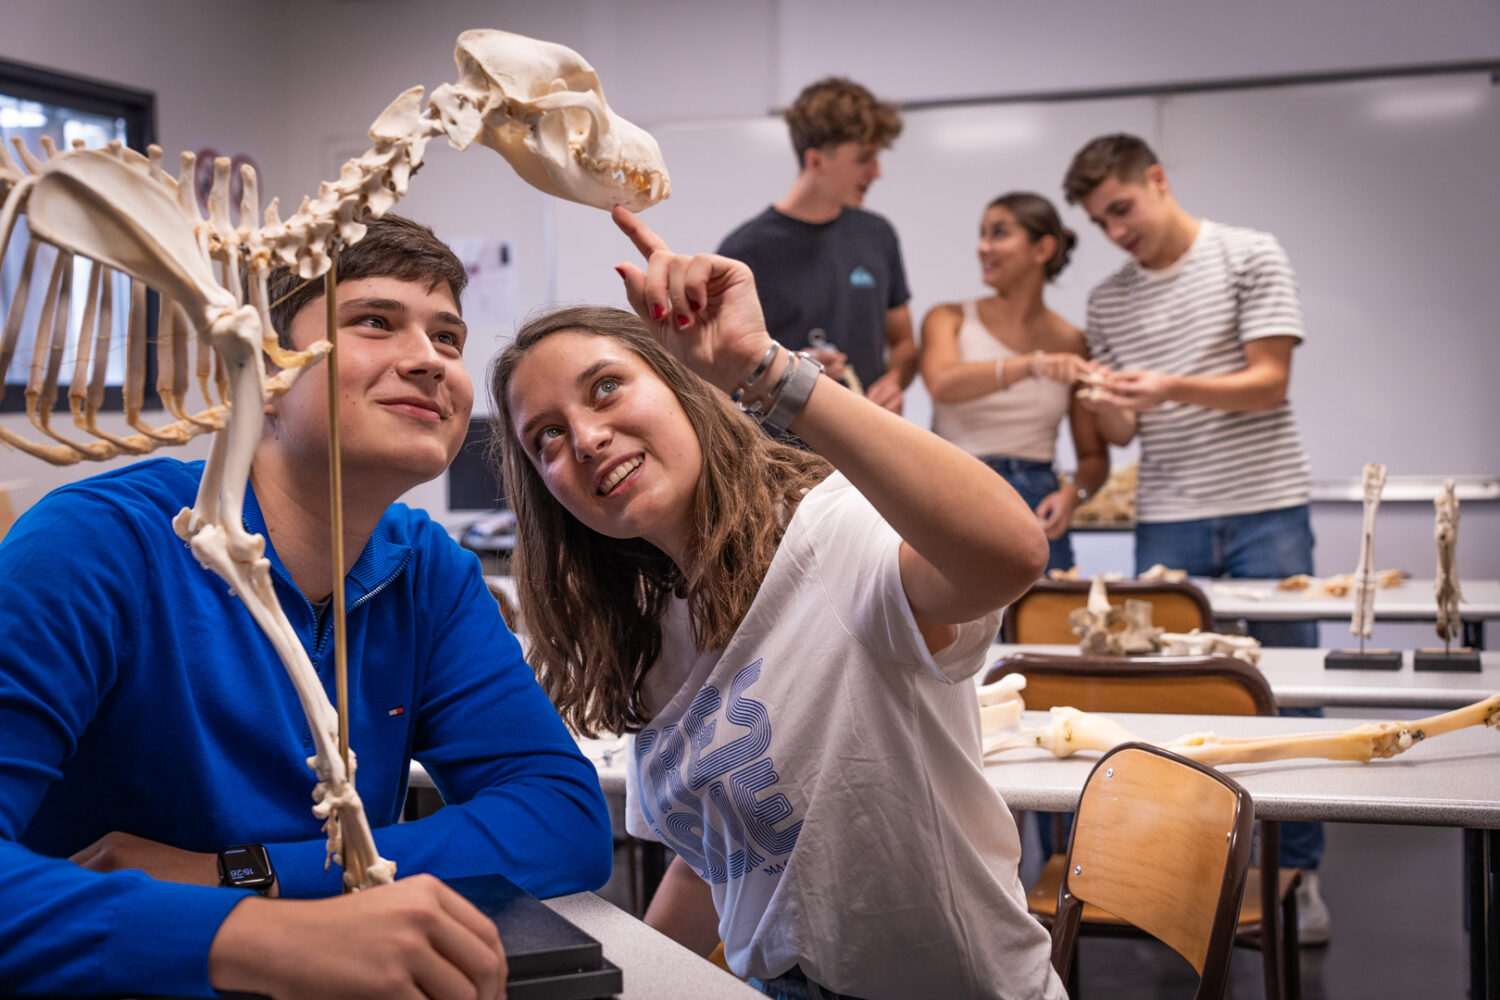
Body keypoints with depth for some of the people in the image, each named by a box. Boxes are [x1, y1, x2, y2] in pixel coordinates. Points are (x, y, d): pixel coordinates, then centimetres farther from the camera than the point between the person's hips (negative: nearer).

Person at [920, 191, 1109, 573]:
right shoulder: (950, 319, 4)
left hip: (1035, 512, 1)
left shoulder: (1070, 342, 8)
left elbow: (1095, 455, 11)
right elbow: (943, 383, -19)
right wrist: (1031, 365, -33)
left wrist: (1074, 492, -11)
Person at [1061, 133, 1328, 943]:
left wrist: (1172, 388, -20)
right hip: (1167, 522, 3)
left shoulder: (1252, 258, 1)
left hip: (1265, 511, -3)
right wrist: (1109, 407, -9)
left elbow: (1269, 383, -7)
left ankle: (1297, 874, 10)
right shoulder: (1107, 301, 12)